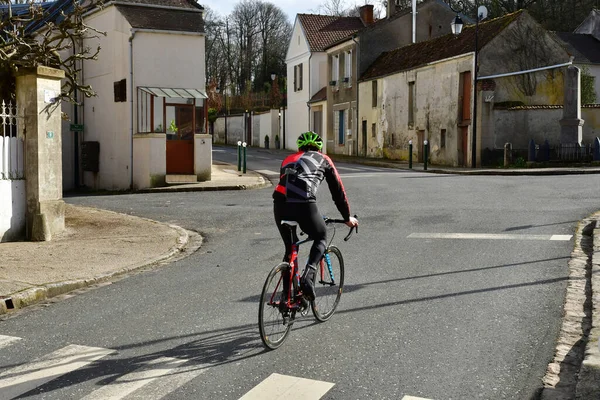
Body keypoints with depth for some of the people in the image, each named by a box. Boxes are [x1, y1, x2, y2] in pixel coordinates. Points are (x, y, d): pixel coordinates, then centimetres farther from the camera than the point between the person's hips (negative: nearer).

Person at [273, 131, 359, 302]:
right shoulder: (323, 160, 24)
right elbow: (338, 190, 27)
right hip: (304, 204, -4)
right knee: (321, 238, 21)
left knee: (290, 248, 22)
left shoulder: (288, 159, 33)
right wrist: (347, 218, 36)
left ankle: (286, 295, 21)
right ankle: (307, 276, -2)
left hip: (279, 204, 4)